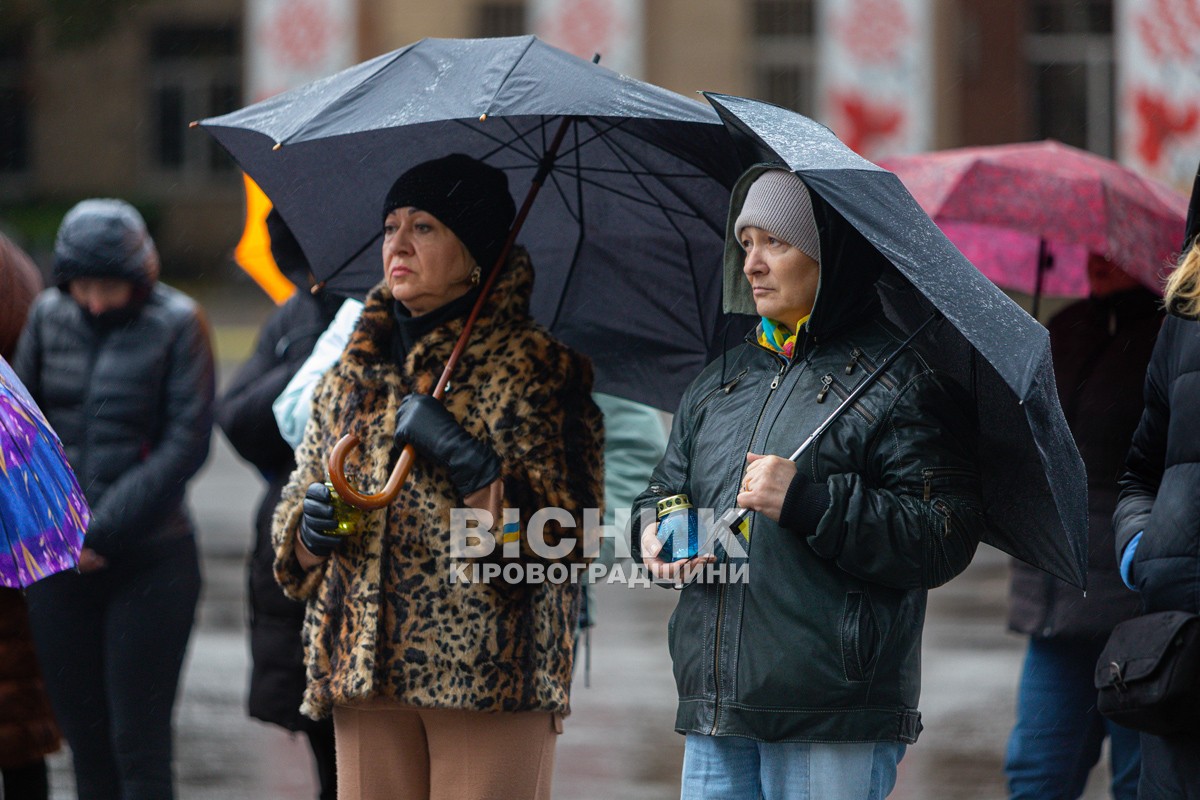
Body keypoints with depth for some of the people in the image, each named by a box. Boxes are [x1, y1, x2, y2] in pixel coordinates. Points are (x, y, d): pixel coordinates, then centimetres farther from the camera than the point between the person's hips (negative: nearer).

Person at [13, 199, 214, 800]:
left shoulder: (177, 323, -5)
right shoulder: (49, 315, 6)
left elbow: (186, 445, -9)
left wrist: (104, 530, -12)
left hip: (150, 561, -4)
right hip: (59, 563, 4)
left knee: (139, 746, -5)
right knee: (85, 739, 6)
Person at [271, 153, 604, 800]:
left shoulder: (532, 368, 1)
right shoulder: (349, 378, 17)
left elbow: (567, 531, -9)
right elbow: (291, 552, 21)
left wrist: (465, 462, -17)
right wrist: (310, 528, -2)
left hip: (490, 671, -5)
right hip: (366, 670, 5)